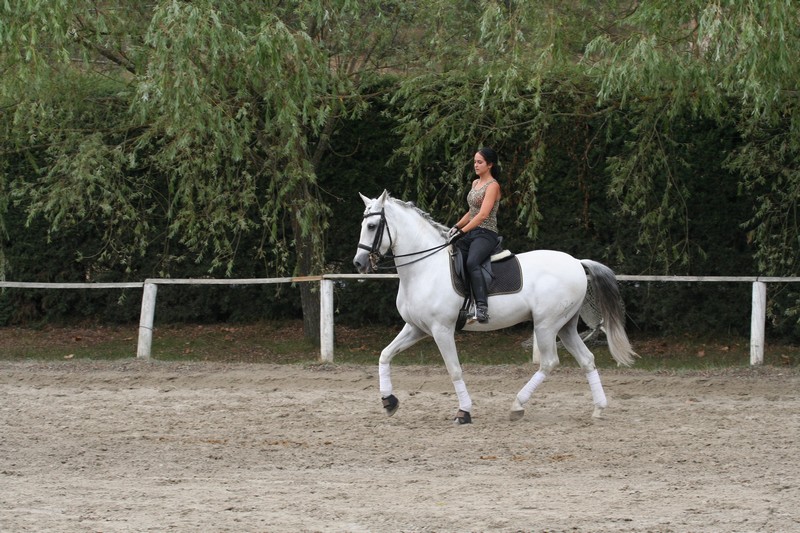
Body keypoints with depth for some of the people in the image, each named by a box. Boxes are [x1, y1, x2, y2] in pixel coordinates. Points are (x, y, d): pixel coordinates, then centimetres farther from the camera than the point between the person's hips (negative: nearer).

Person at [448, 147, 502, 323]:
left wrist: (462, 231, -25)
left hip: (486, 234, -9)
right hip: (470, 233, 9)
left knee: (472, 263, -35)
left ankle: (482, 307, -44)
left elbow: (483, 214, -20)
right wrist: (457, 226, 10)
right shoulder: (475, 183, 17)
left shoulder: (492, 186, -9)